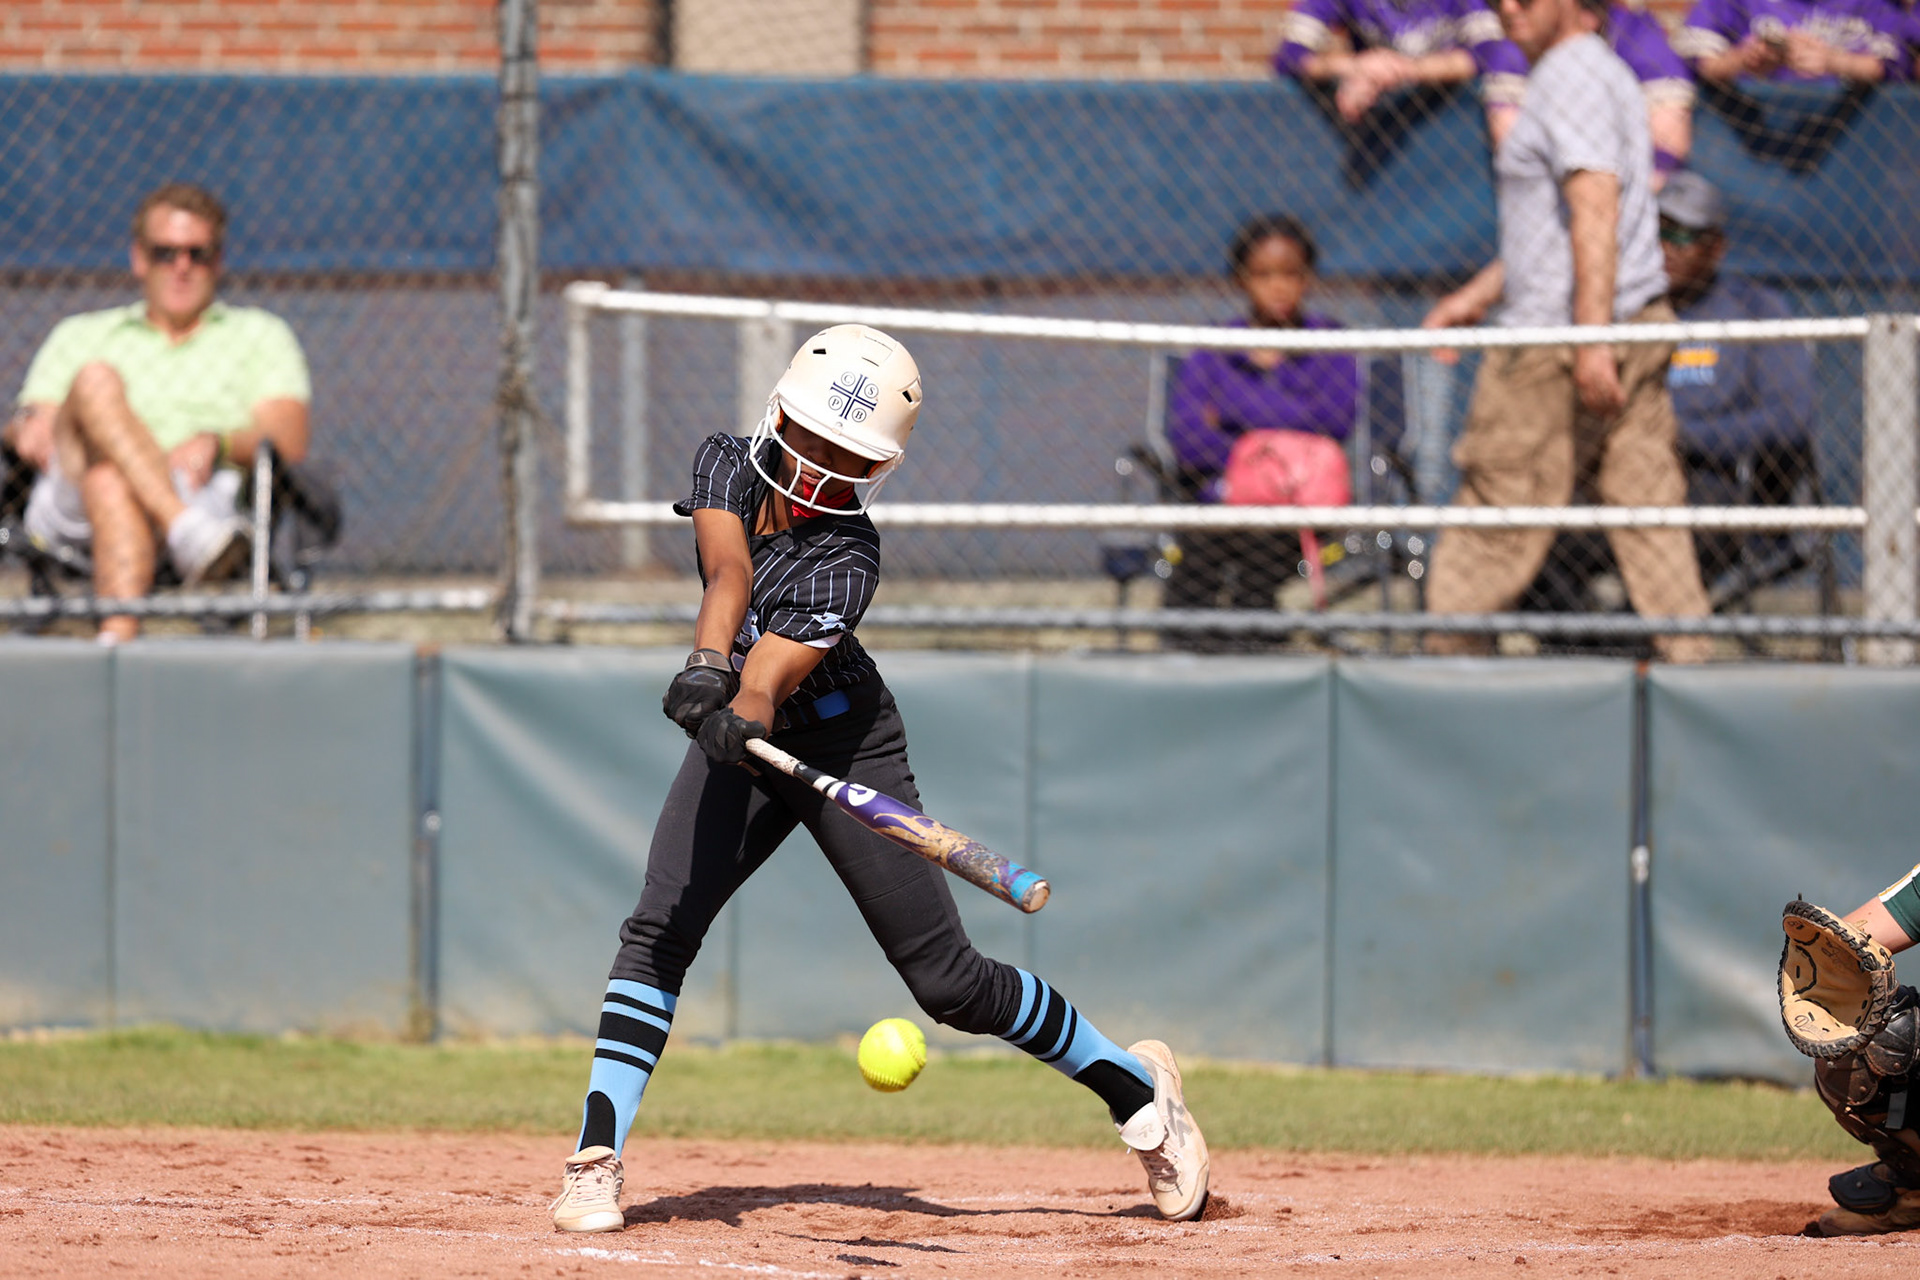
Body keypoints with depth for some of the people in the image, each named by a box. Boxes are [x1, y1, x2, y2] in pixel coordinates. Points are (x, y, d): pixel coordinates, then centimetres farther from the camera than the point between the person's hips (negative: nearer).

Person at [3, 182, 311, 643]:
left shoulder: (260, 334, 27)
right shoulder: (81, 336, 33)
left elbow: (289, 440, 9)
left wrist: (216, 444, -13)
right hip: (69, 513, 2)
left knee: (110, 480, -40)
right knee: (96, 381, -30)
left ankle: (116, 637, -65)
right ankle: (188, 532, -51)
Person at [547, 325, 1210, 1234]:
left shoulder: (847, 558, -24)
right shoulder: (728, 467, -12)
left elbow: (782, 658, -38)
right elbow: (728, 572, -30)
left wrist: (747, 712, -59)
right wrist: (707, 663, -49)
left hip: (841, 741, -4)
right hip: (741, 747, 4)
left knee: (948, 982, -3)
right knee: (660, 930, -17)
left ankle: (1136, 1085, 16)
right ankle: (595, 1162, -18)